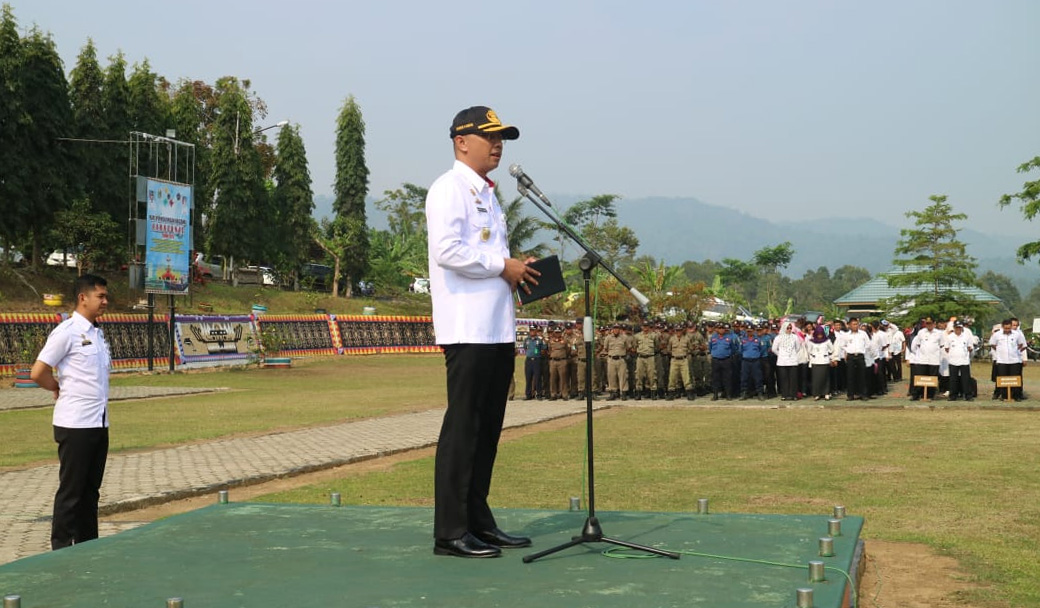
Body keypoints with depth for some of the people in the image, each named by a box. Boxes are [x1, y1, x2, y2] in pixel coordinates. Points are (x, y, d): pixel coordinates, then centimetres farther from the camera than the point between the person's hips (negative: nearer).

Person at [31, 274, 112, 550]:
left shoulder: (96, 333, 13)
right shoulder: (67, 332, -11)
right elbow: (38, 373, -12)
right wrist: (62, 390, 2)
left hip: (99, 423, 7)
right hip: (75, 424, -7)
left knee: (91, 489, 12)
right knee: (70, 491, -1)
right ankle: (62, 549, 8)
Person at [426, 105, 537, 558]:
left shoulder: (487, 194, 23)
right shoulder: (449, 189, -7)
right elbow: (447, 250, -20)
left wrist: (517, 273, 11)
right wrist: (503, 266, -14)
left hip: (498, 329, 10)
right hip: (467, 330, -9)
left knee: (487, 427, 11)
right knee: (462, 428, -7)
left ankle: (478, 521, 19)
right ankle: (450, 533, -2)